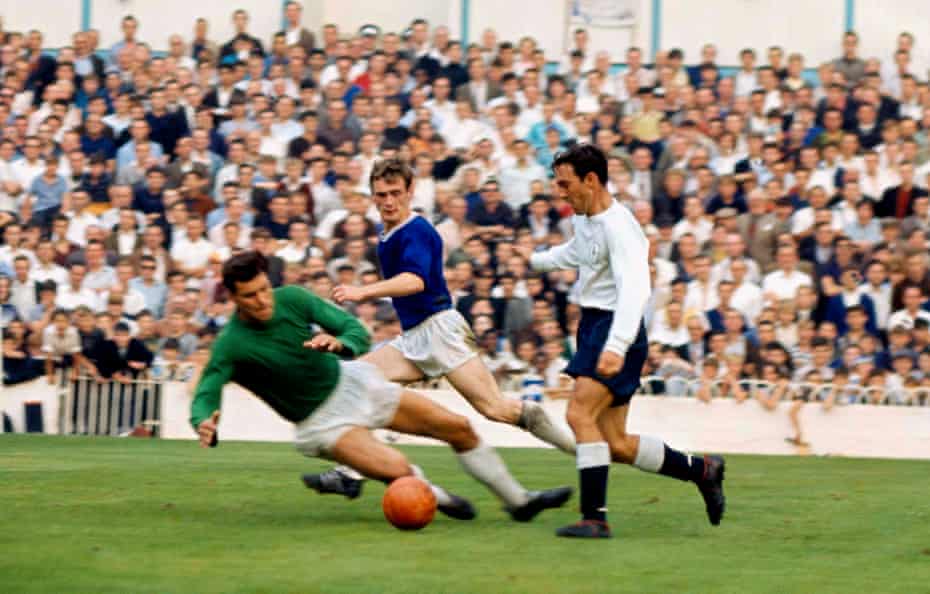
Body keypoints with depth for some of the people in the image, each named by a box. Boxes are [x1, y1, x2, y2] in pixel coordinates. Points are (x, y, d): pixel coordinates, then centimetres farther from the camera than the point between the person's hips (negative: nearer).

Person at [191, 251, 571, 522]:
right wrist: (205, 424, -54)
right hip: (322, 420, -5)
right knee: (395, 469, -29)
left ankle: (519, 501, 26)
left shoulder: (292, 299, -13)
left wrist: (340, 343, -35)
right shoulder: (230, 345, -23)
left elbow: (358, 331, -11)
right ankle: (436, 496, 8)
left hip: (351, 381, 5)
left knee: (458, 428, 6)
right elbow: (204, 397, -30)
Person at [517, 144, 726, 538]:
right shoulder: (583, 217, 9)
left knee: (580, 414, -23)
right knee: (616, 446, 8)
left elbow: (634, 289, -31)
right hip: (592, 325, 9)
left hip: (615, 327, -9)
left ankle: (595, 517, -23)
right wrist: (534, 261, 49)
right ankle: (701, 470, 24)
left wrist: (616, 347, -43)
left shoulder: (617, 227, -19)